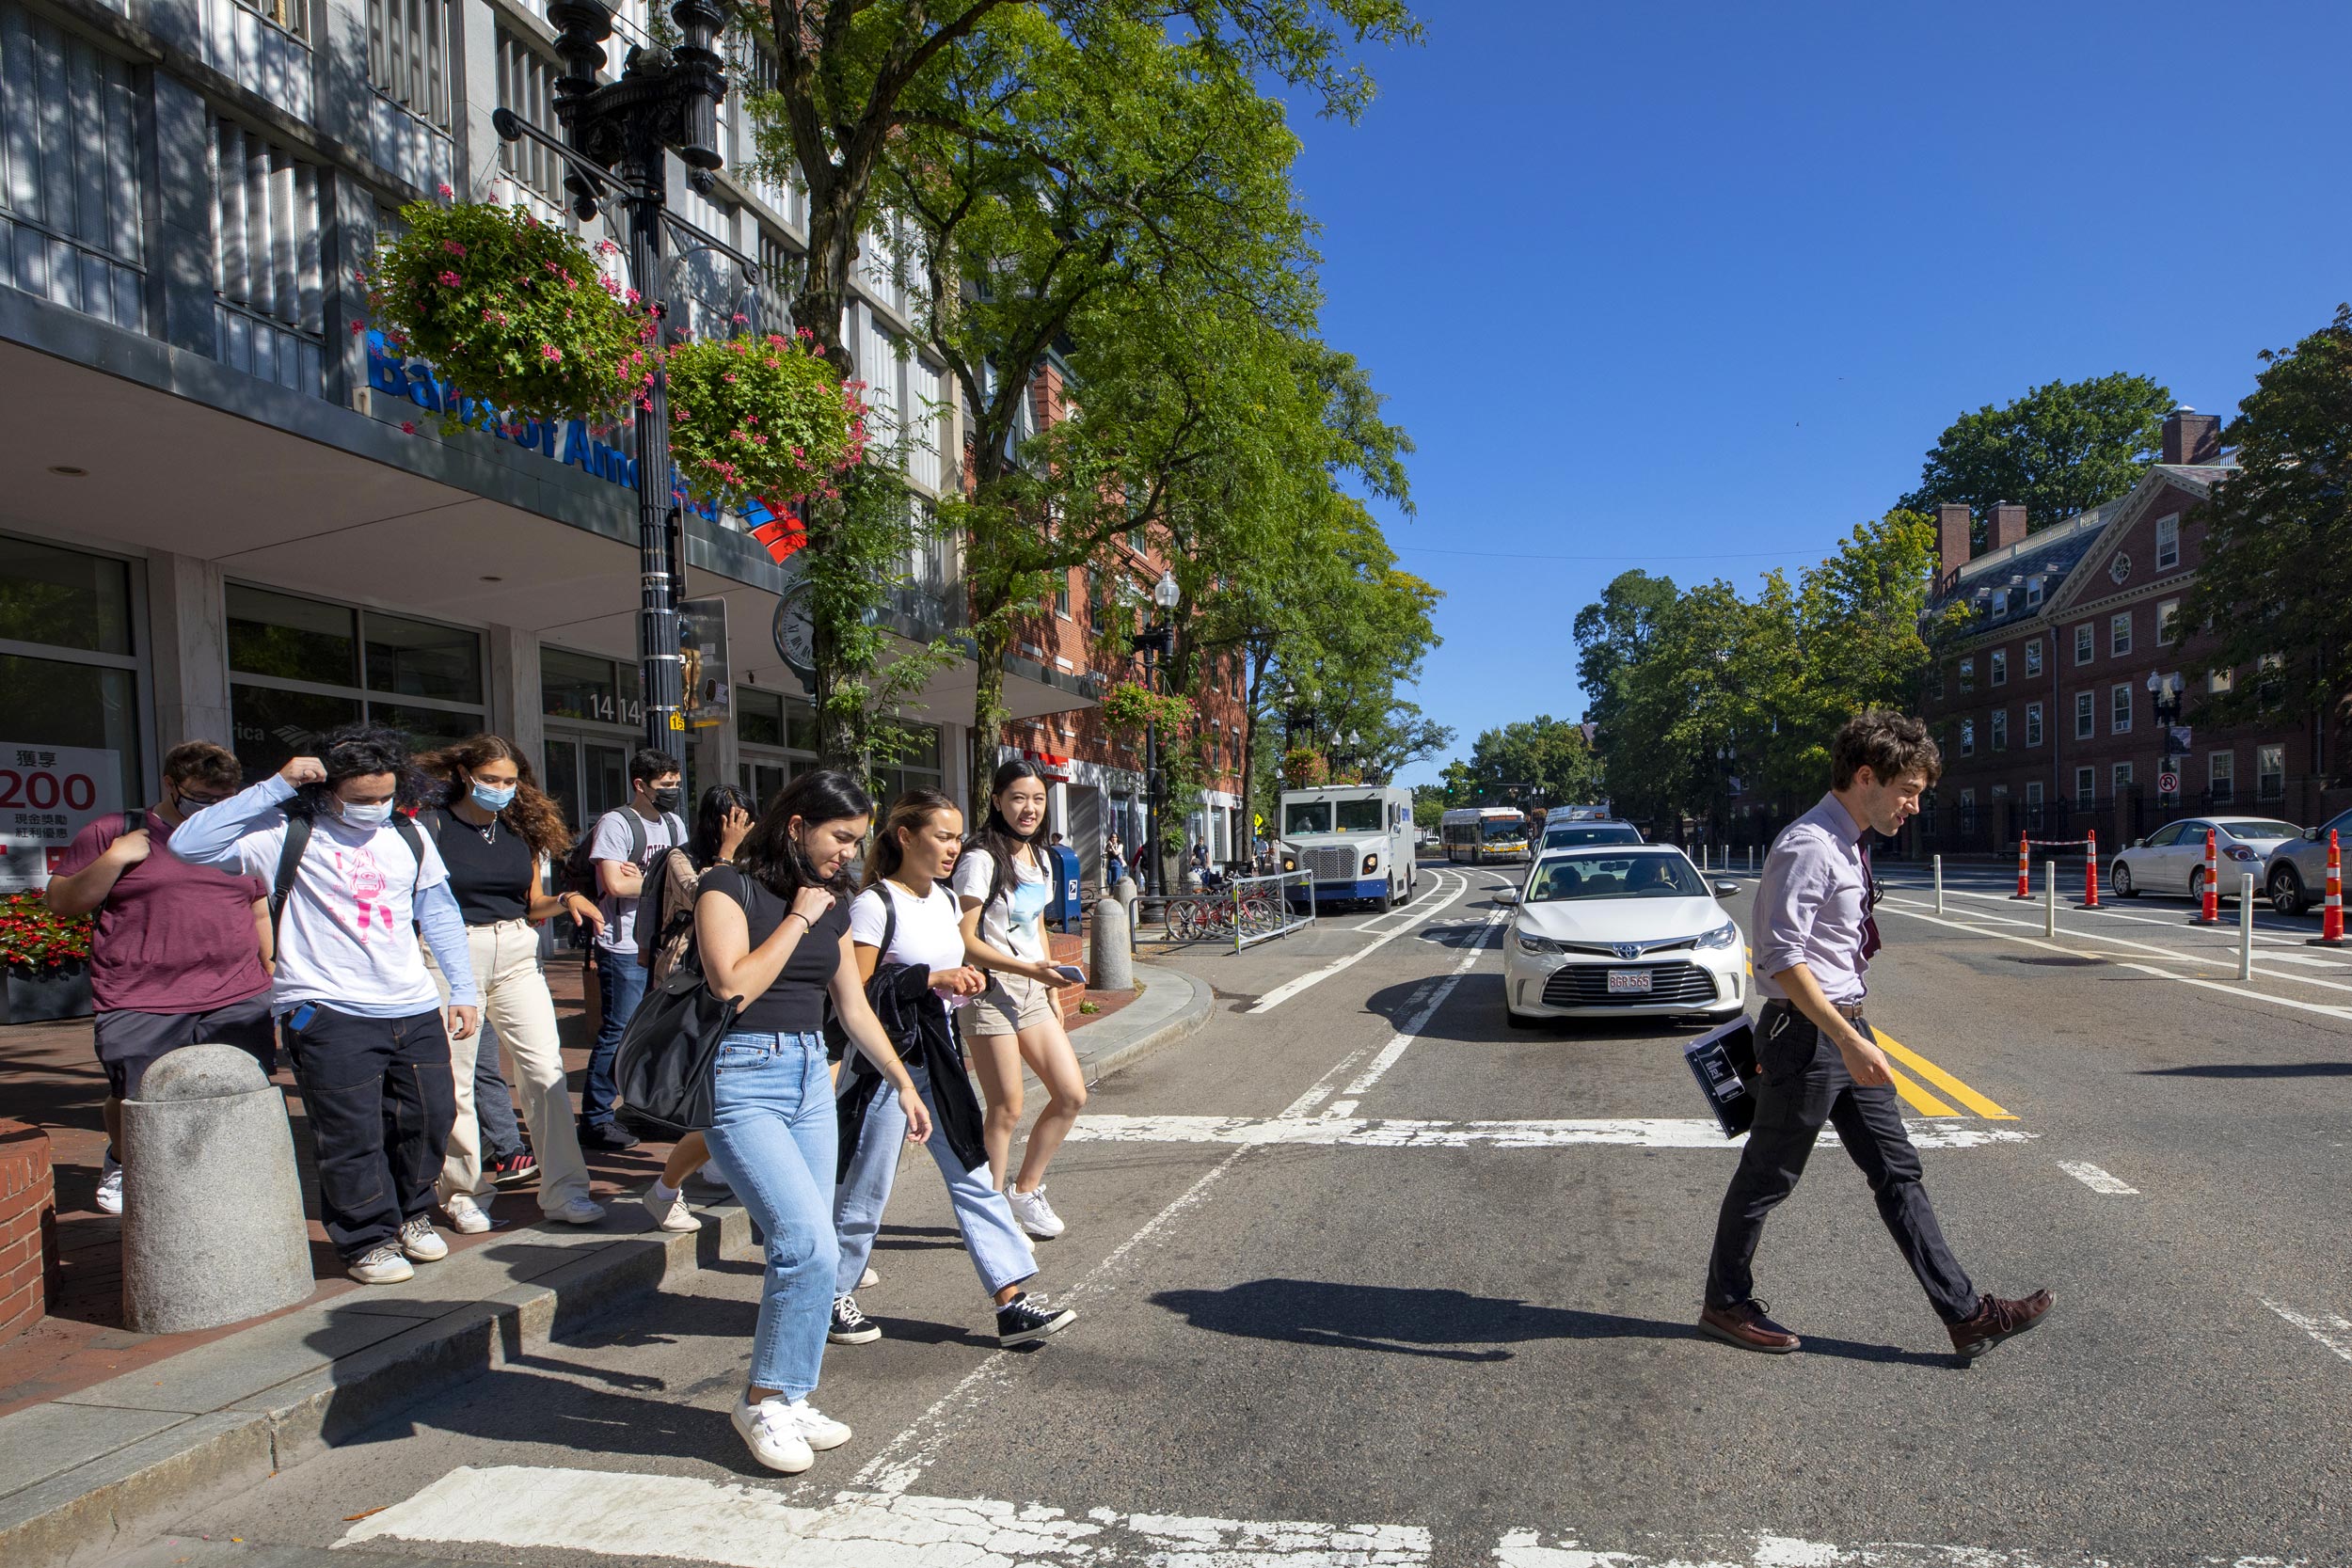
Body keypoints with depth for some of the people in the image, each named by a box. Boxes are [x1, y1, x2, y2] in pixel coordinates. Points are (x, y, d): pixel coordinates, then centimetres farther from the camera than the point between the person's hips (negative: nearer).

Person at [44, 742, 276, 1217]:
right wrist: (113, 859, -12)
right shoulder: (113, 832, 5)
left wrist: (277, 983, 18)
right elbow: (59, 901, 2)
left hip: (239, 1002, 3)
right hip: (140, 1008, -2)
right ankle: (121, 1163, 36)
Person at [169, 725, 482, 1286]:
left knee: (430, 1116, 9)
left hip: (415, 1010, 5)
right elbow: (187, 844, -16)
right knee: (351, 1135, -1)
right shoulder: (289, 834, -4)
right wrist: (276, 786, -17)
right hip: (329, 1014, -5)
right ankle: (368, 1241, 18)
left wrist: (463, 989, 12)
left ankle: (412, 1214, 32)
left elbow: (439, 914, 17)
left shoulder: (409, 837, 11)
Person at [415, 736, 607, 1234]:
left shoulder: (523, 829, 10)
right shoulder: (433, 826, -2)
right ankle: (466, 1192, 20)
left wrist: (566, 900, -5)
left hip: (516, 955, 3)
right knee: (453, 1079, 3)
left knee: (546, 1069, -5)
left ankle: (564, 1191, 1)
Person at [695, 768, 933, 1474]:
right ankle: (764, 1400, 4)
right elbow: (733, 985, -20)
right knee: (810, 1243, -15)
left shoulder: (832, 904, 13)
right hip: (743, 1078, -7)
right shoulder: (729, 887, -7)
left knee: (803, 1249, 6)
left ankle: (789, 1400, 20)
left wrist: (902, 1082, 21)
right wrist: (796, 919, -12)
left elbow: (853, 1005, 19)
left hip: (810, 1076, 7)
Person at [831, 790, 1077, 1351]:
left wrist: (965, 980, 3)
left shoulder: (946, 900, 10)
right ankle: (833, 1296, 25)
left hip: (937, 1056, 7)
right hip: (885, 1059, -7)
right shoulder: (874, 905, -14)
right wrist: (930, 979, -23)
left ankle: (1012, 1302, 7)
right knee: (867, 1186, 5)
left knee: (973, 1175, 5)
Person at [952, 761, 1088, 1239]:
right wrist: (1030, 968, -21)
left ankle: (1026, 1191, 24)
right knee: (1007, 1110, -3)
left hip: (1033, 991, 8)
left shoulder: (1038, 856, 12)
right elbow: (964, 940, -17)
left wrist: (1053, 990, 17)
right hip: (992, 990, -8)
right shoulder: (982, 859, -13)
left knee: (1071, 1095, 6)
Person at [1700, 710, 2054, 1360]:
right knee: (1766, 1177, 5)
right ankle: (1725, 1305, 22)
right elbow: (1783, 958, -25)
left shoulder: (1847, 845, 11)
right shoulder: (1808, 847, -20)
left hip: (1846, 1030, 9)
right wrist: (1848, 1041, -27)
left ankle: (1965, 1315, 19)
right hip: (1806, 1033, -9)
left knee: (1897, 1171, 11)